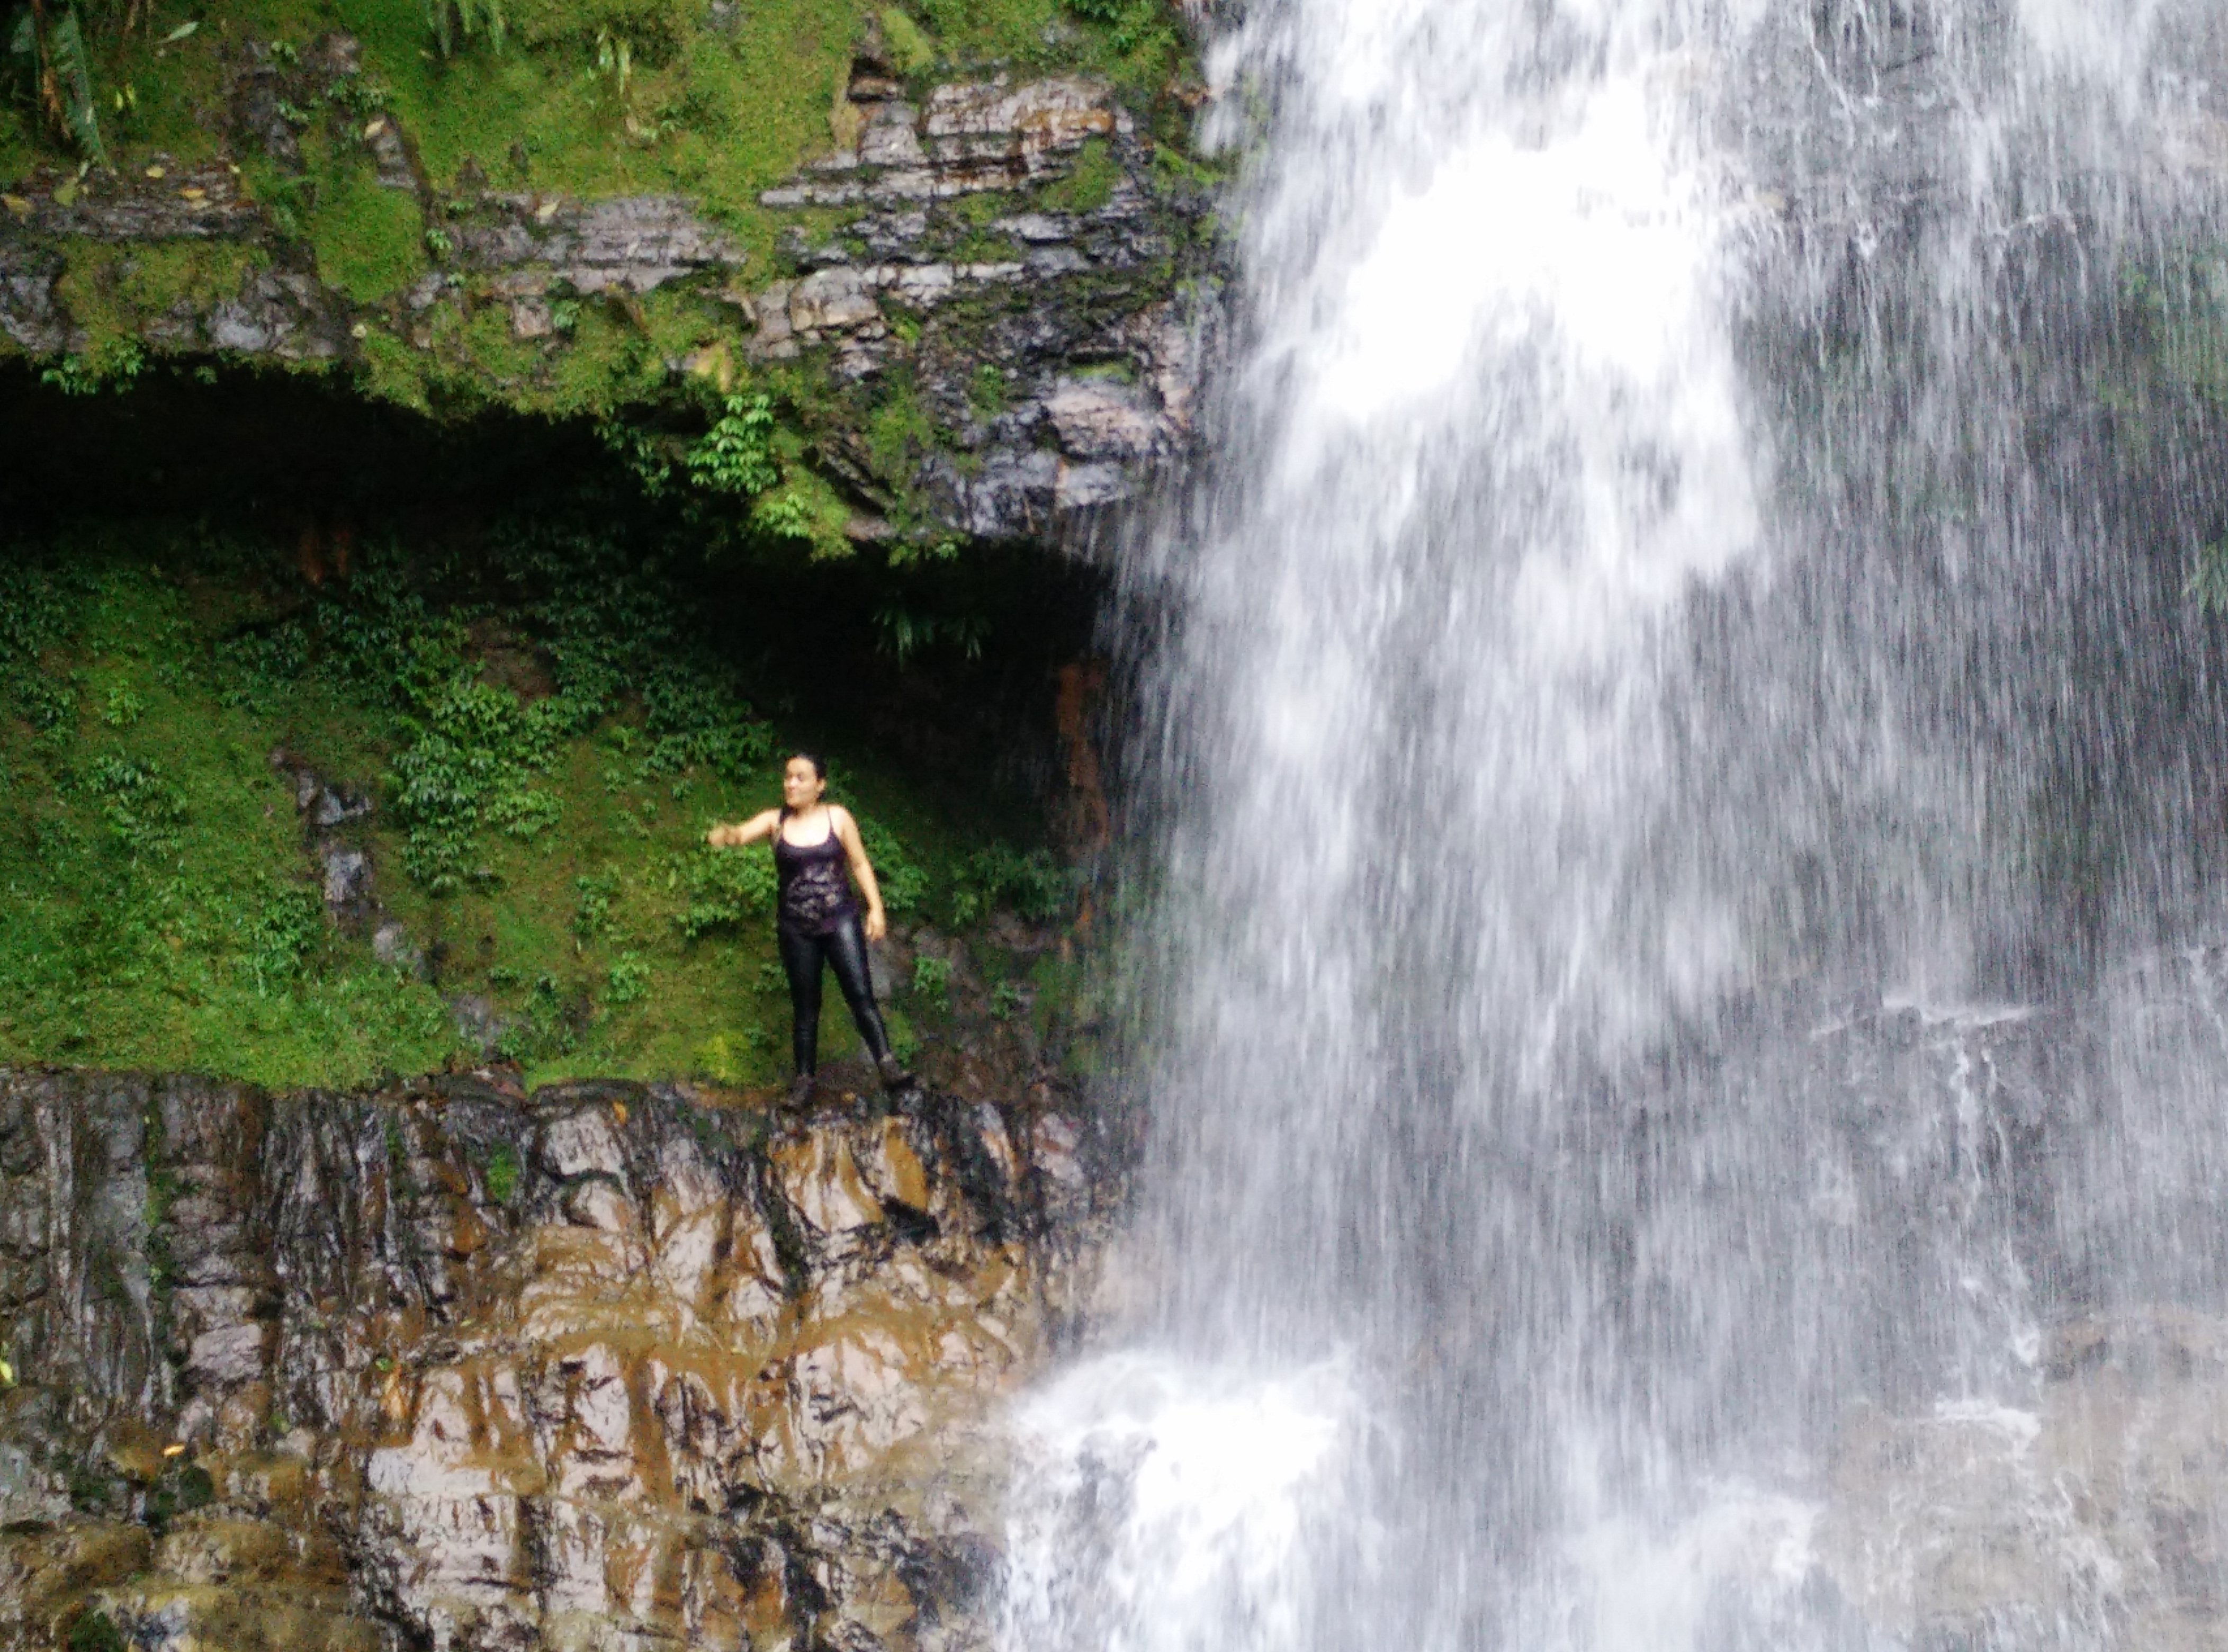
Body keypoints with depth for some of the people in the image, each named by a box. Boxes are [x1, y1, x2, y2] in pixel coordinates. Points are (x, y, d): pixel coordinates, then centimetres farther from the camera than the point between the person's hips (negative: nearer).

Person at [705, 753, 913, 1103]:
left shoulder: (837, 817, 0)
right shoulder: (775, 822, 1)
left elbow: (860, 864, 5)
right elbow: (742, 833, -16)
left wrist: (876, 908, -2)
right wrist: (723, 836, -40)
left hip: (839, 919, -1)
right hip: (796, 927, 1)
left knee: (860, 994, -14)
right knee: (805, 1005, 6)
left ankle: (888, 1065, -18)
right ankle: (804, 1078, 12)